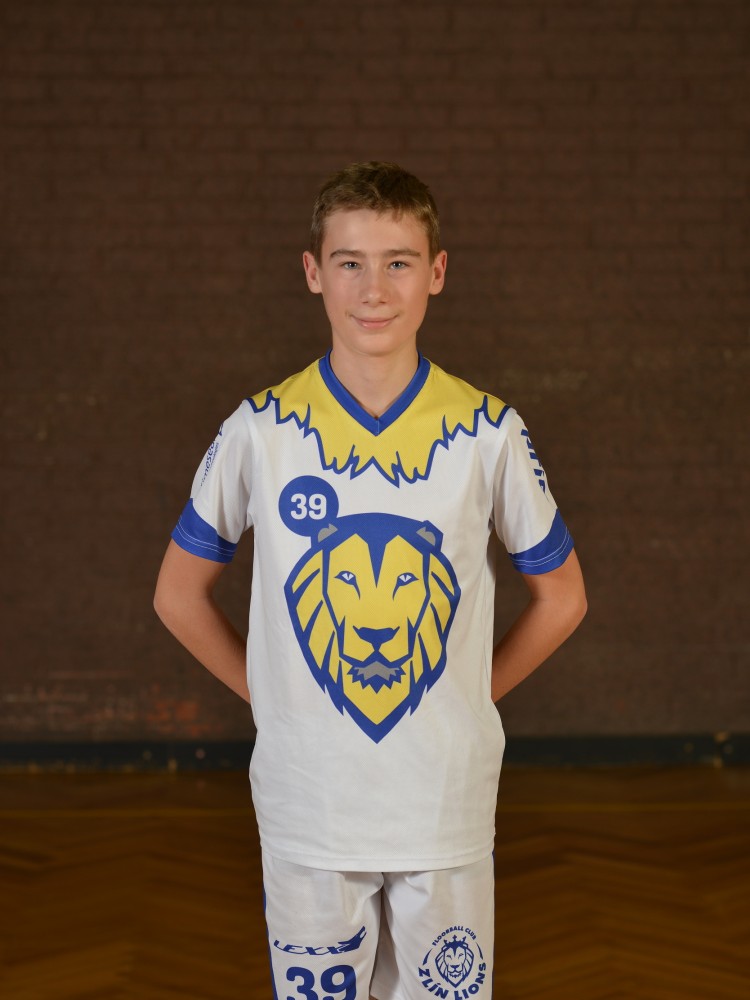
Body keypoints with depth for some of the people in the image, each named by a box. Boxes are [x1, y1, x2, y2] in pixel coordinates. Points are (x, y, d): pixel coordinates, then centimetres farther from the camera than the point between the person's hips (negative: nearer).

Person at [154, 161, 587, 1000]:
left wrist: (469, 698, 2)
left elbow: (560, 597, 8)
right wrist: (271, 699, 1)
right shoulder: (259, 432, -4)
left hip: (449, 807, 0)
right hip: (307, 806, 0)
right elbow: (180, 594, 6)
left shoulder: (488, 433, -4)